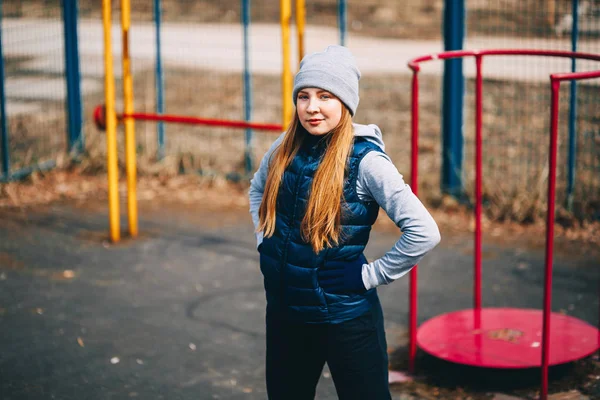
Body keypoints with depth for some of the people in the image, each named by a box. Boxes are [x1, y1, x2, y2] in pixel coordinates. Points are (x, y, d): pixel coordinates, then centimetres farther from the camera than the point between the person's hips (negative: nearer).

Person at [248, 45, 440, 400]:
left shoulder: (365, 160, -17)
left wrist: (372, 275, -16)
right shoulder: (285, 149, 0)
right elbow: (257, 189, 23)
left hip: (345, 316, -6)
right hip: (284, 310, 6)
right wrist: (266, 238, 11)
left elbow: (424, 233, -23)